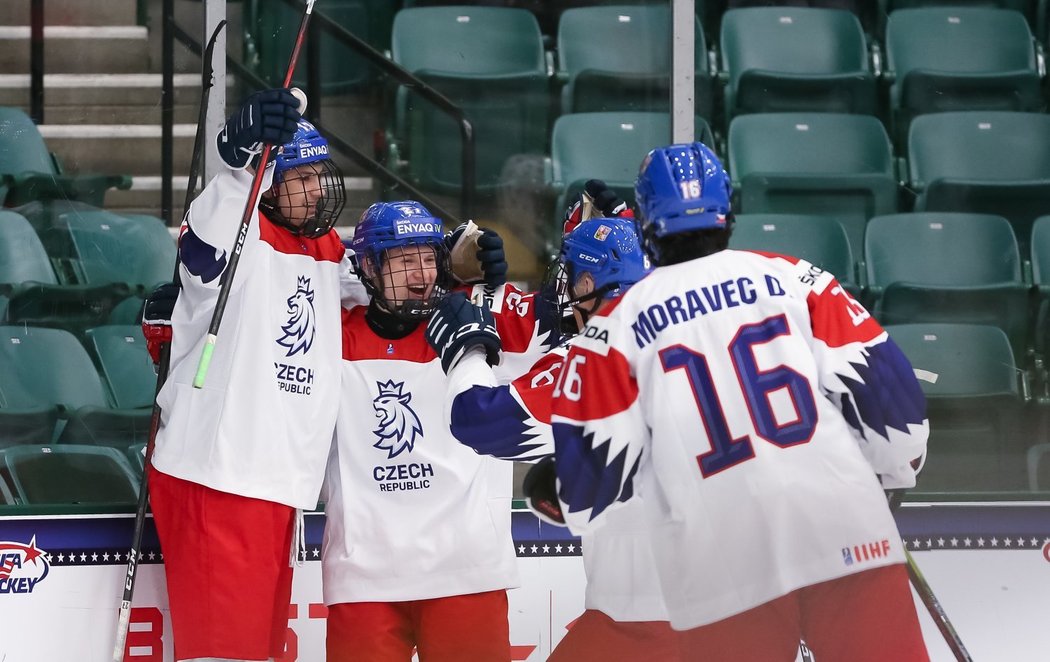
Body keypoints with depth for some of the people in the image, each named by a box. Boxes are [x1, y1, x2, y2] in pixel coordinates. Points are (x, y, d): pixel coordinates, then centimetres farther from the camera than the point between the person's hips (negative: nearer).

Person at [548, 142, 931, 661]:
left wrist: (570, 498, 28)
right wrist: (896, 466, 24)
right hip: (846, 537, 1)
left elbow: (594, 460, 6)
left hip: (721, 567, -1)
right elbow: (882, 384, 7)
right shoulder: (791, 277, 10)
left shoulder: (621, 322, 8)